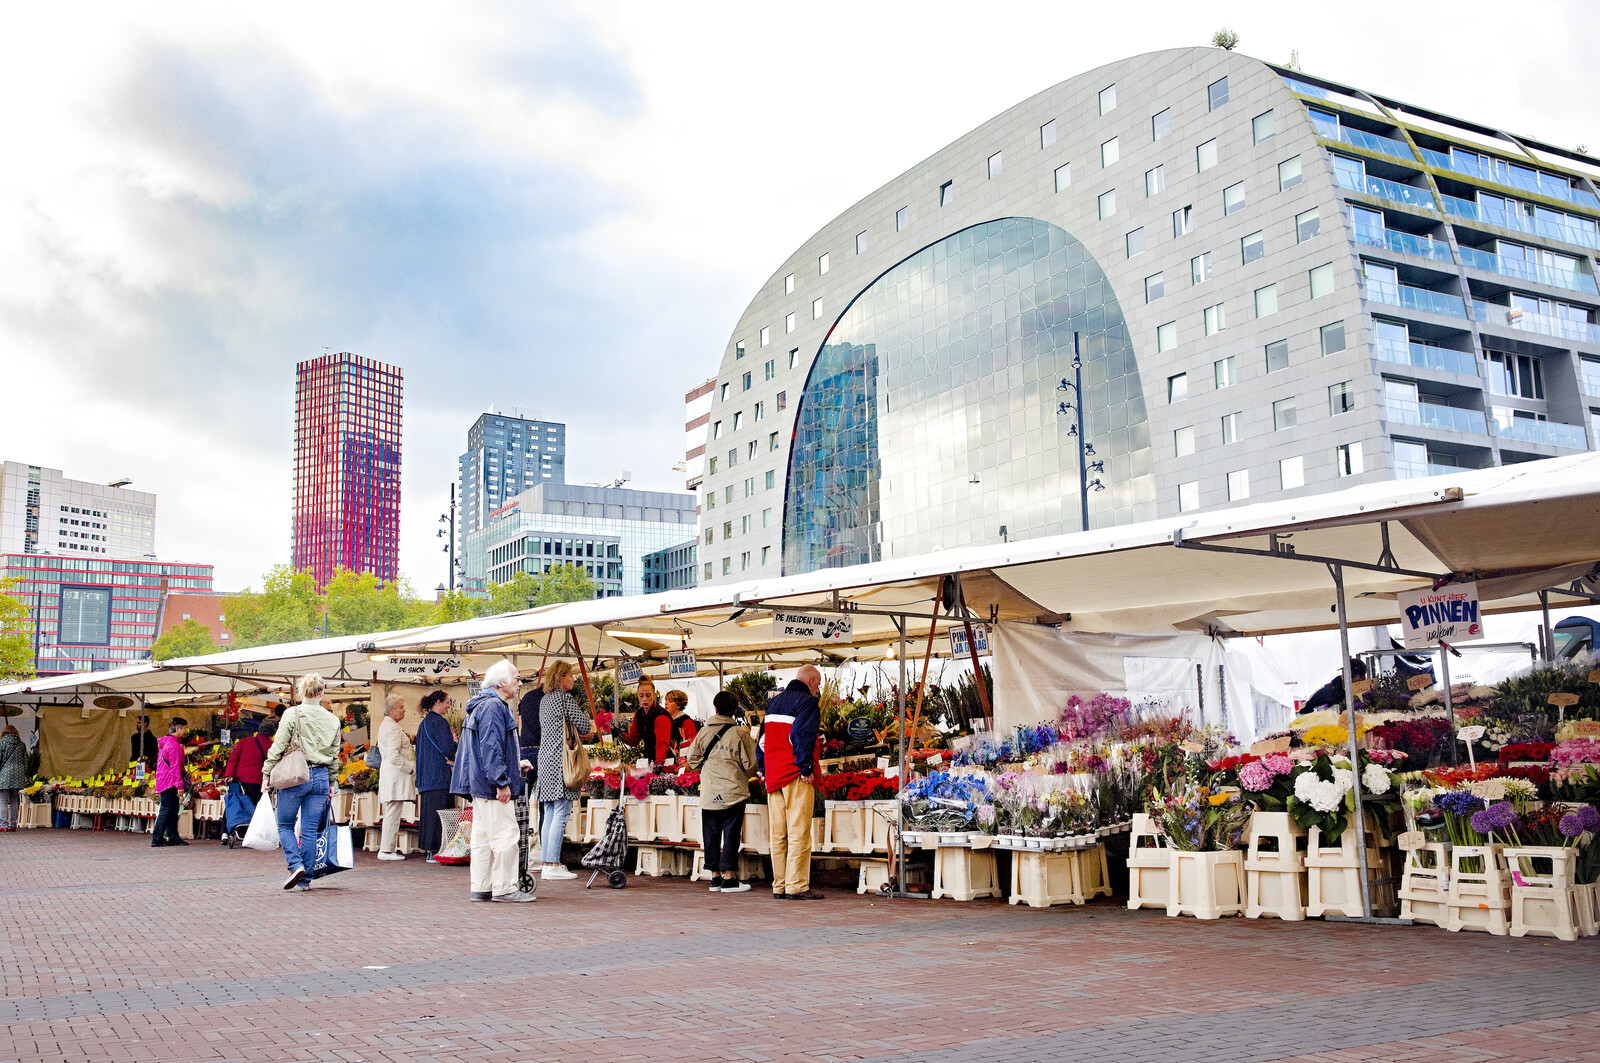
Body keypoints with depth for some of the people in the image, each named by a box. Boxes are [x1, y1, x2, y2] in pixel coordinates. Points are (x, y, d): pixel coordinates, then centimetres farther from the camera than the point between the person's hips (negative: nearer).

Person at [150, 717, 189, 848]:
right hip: (170, 783, -10)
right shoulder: (174, 744, -16)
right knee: (167, 810, -6)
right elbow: (175, 766, -19)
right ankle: (156, 839, -4)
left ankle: (173, 837, 16)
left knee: (173, 809, 13)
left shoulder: (165, 742, 16)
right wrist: (179, 784, -17)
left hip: (163, 781, 10)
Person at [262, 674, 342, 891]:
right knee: (310, 830, 7)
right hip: (321, 777, 4)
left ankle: (296, 865, -8)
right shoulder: (333, 720, 7)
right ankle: (305, 879, 9)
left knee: (285, 825, 11)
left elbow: (278, 747, -6)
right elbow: (334, 756, 12)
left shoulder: (292, 715, -5)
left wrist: (267, 773, 3)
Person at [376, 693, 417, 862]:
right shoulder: (393, 728, -14)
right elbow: (394, 756, -22)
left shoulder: (385, 725, 19)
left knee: (391, 814, 13)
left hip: (388, 771, 11)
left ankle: (385, 848, 15)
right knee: (393, 814, -8)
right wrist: (410, 768, -12)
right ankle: (386, 850, -6)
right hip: (396, 774, -11)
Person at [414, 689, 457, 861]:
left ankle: (429, 849, 12)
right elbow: (447, 748, -18)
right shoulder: (439, 722, -12)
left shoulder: (424, 723, 16)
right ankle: (435, 851, -9)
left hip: (426, 776, 9)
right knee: (439, 813, -8)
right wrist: (455, 741, 2)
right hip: (440, 775, -9)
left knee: (428, 812, 9)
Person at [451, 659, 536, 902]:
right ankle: (504, 888, -3)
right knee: (505, 835, -7)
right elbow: (491, 748, -21)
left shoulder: (484, 705, 20)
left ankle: (481, 888, 17)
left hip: (481, 784, 11)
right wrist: (502, 782, -22)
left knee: (483, 835, 12)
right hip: (492, 785, -11)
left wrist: (516, 765, 29)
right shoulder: (493, 706, -14)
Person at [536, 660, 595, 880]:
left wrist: (581, 733, 20)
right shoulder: (565, 698, -9)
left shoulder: (544, 700, 17)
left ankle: (546, 863, 12)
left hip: (545, 758, 9)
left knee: (549, 814, 10)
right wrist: (590, 726, 12)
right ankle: (553, 865, -8)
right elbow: (585, 726, -11)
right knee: (560, 813, -7)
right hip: (560, 760, -9)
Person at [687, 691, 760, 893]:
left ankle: (715, 877, 15)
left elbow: (692, 761, 8)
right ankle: (728, 878, 2)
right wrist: (748, 774, 18)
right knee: (731, 834, 2)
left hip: (709, 793, 3)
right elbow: (751, 764, -4)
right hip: (734, 791, -3)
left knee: (711, 835, 10)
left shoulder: (703, 732, 3)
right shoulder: (740, 733, -6)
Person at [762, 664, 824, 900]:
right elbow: (801, 737, -19)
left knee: (778, 834, 9)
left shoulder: (774, 702, 19)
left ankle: (779, 886, 11)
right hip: (796, 777, -8)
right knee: (799, 833, -6)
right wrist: (805, 769, -15)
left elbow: (763, 738, 20)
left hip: (774, 777, 8)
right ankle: (796, 886, -7)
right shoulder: (807, 702, -7)